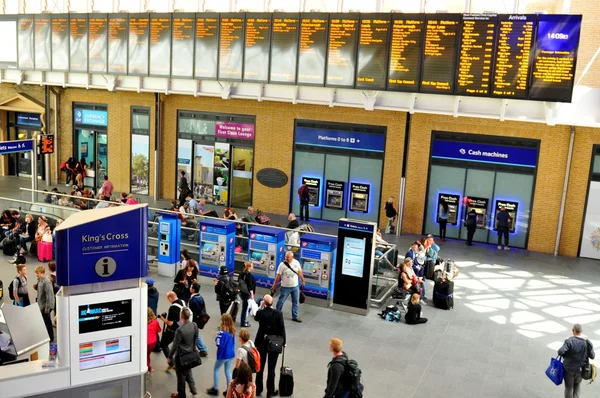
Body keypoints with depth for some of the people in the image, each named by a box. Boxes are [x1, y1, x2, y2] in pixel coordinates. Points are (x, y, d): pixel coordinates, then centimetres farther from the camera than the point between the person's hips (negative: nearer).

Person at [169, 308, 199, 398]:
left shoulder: (180, 330, -30)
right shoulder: (194, 326, -12)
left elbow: (175, 346, -21)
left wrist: (169, 357, -7)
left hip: (181, 356, -6)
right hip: (191, 354, 6)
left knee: (181, 375, 14)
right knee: (188, 372, 28)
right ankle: (193, 390, 34)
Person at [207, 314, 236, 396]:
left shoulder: (222, 332, -23)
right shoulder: (233, 331, -1)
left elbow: (218, 344, -21)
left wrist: (217, 336, -6)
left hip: (223, 354, -6)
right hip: (231, 354, 6)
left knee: (216, 369, 15)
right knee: (228, 371, 15)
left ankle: (215, 389, 21)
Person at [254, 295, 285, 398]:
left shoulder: (260, 312, -14)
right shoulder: (278, 313, -17)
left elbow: (256, 318, 11)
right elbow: (282, 328, -13)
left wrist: (261, 307, 11)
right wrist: (283, 342, 0)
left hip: (261, 342, 1)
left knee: (260, 366, 17)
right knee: (271, 368, 9)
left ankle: (258, 389, 29)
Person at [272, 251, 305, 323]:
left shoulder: (296, 262, -7)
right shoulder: (282, 264, -15)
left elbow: (300, 272, 6)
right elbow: (278, 276, -11)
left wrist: (303, 281, 11)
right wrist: (274, 286, -7)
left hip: (295, 286, 3)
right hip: (285, 287, -3)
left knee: (296, 302, 11)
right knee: (281, 301, 7)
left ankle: (295, 316, 23)